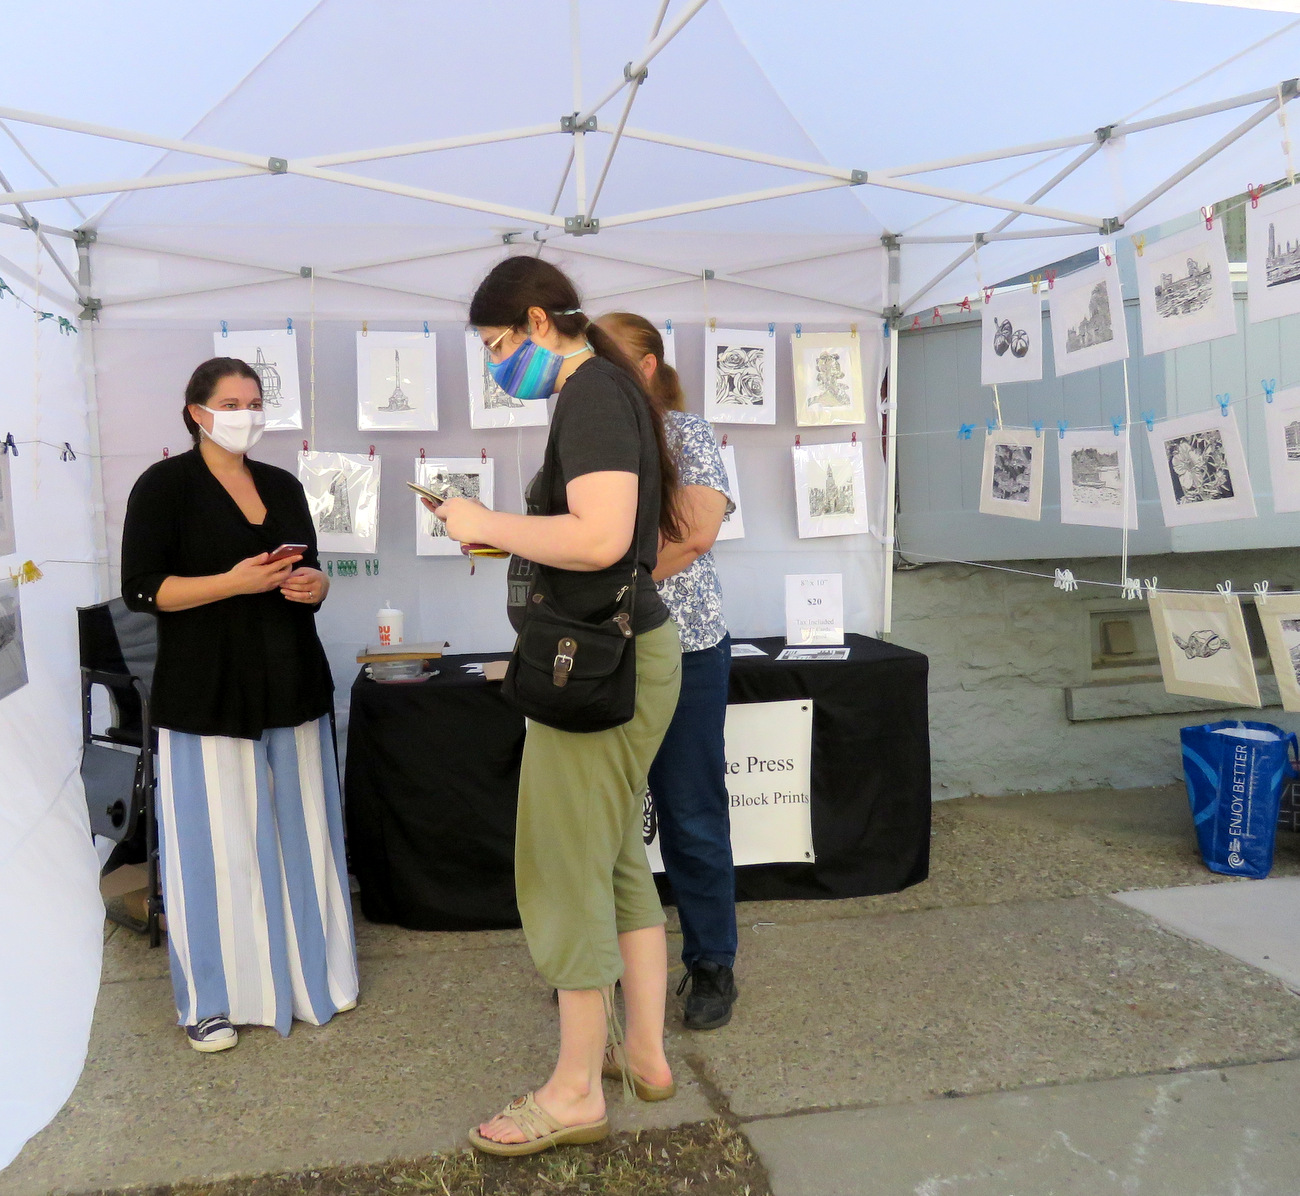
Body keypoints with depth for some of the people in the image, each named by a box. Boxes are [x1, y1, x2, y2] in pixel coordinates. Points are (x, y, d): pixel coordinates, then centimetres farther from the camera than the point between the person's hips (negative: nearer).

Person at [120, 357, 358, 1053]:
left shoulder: (282, 487, 14)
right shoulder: (164, 485, -2)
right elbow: (141, 589, -8)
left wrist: (313, 585, -2)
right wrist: (235, 581, -19)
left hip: (292, 686, 5)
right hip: (208, 694, -5)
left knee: (301, 830, 7)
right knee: (216, 841, -1)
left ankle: (309, 971, 23)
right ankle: (211, 999, 15)